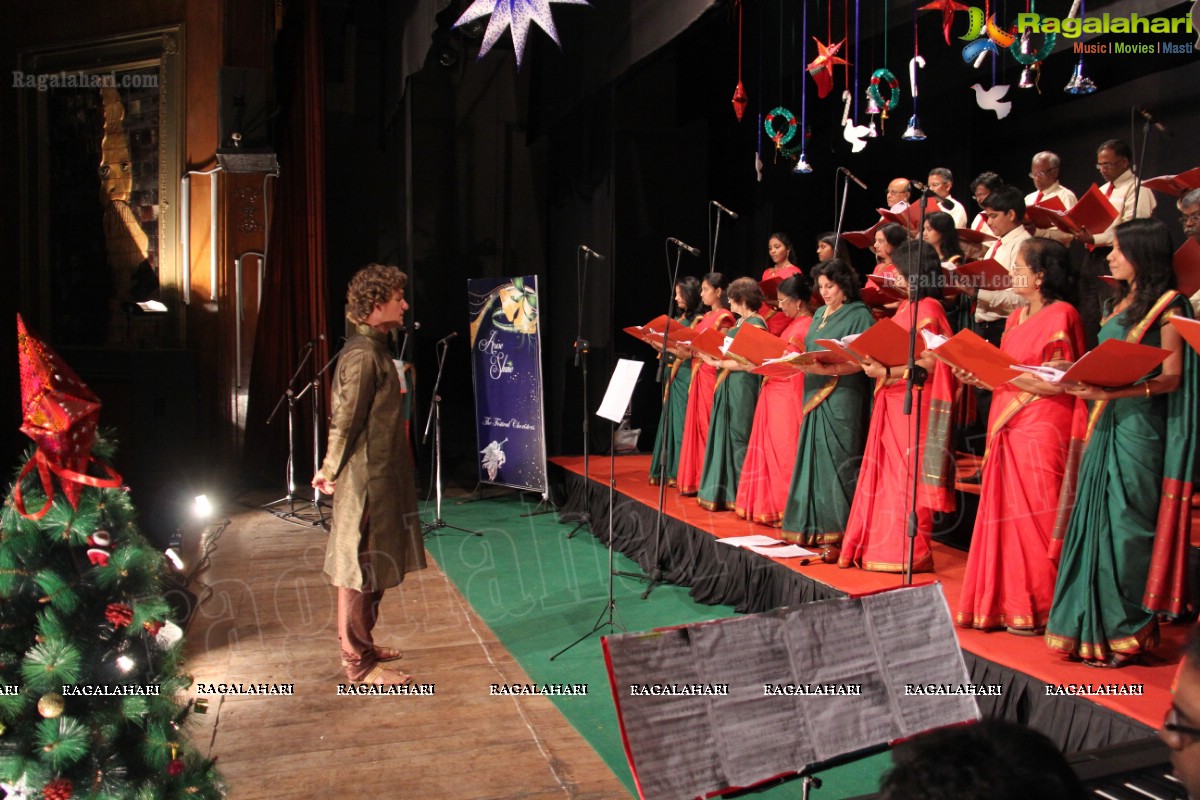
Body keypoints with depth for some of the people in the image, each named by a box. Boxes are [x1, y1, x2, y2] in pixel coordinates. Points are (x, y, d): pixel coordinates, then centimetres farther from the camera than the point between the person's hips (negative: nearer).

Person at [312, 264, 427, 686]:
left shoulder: (373, 349, 13)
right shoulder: (363, 355, -19)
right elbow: (345, 421, -17)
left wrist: (332, 468, 17)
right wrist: (332, 470, -6)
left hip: (379, 478, 10)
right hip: (366, 481, -10)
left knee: (367, 569, 18)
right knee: (359, 569, 0)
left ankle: (361, 646, 31)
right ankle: (360, 664, 10)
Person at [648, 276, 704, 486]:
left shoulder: (697, 320, -8)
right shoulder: (678, 318, 16)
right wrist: (655, 342, 2)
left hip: (685, 376, -8)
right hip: (673, 375, 8)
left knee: (681, 422, -4)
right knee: (668, 421, 8)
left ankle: (679, 473, 3)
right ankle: (664, 470, 14)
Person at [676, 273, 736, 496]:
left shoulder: (724, 317, -8)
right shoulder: (706, 317, 18)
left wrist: (692, 352, -20)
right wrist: (685, 350, 3)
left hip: (713, 376, -8)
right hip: (699, 376, 8)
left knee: (709, 427, -5)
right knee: (696, 425, 7)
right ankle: (696, 479, 13)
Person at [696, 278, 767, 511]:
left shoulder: (756, 324, -11)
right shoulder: (740, 322, 17)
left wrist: (716, 362, -14)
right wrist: (710, 354, 3)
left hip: (743, 387, -9)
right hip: (728, 387, 9)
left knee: (739, 438, -3)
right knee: (724, 436, 9)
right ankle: (724, 492, 15)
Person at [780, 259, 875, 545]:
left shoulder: (859, 315, -4)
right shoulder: (819, 314, 18)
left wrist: (828, 369, -26)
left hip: (842, 400, -7)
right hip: (815, 396, 7)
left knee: (837, 462, -6)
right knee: (814, 460, 7)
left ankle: (837, 529, 0)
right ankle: (813, 526, 14)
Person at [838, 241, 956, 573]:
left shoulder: (928, 309, -11)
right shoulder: (907, 307, 16)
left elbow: (928, 363, -18)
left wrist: (886, 371, -24)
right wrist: (873, 362, 4)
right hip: (892, 402, 9)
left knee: (908, 477, -4)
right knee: (887, 474, 10)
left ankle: (911, 553, 4)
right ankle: (884, 546, 17)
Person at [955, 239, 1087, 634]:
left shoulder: (1061, 316, -8)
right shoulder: (1018, 317, 16)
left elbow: (1056, 383, -16)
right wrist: (980, 376, 2)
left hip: (1043, 431, -8)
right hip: (1009, 429, 8)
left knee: (1036, 517, -3)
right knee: (1006, 514, 8)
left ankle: (1039, 610, 7)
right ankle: (1009, 603, 16)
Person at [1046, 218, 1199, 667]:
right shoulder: (1119, 303, 17)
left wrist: (1113, 392, -23)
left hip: (1140, 427, -7)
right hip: (1106, 427, 7)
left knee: (1126, 526, -4)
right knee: (1096, 522, 5)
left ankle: (1127, 632, 6)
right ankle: (1095, 626, 13)